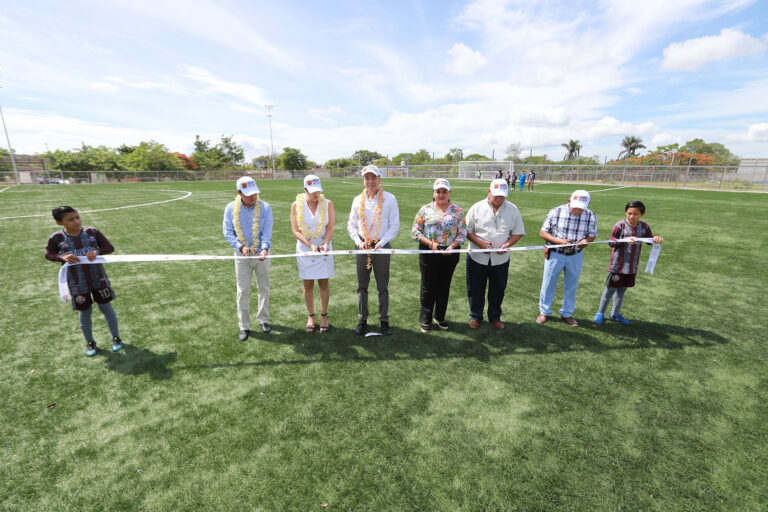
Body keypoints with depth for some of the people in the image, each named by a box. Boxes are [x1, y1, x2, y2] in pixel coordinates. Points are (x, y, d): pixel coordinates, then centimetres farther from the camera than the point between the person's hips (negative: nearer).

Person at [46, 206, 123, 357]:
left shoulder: (92, 232, -8)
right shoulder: (57, 238, -8)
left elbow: (110, 248, -5)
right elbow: (49, 254, 5)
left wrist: (97, 251, -26)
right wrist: (62, 257, -16)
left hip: (98, 279, 0)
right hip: (77, 283, 0)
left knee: (106, 308, 8)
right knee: (84, 313, 12)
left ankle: (116, 338, 26)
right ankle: (90, 342, 33)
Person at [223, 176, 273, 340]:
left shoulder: (265, 207, -8)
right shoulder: (231, 208, -5)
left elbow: (267, 232, -12)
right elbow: (227, 232, -2)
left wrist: (264, 248, -30)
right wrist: (240, 246, -18)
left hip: (261, 254, 0)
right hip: (242, 255, 0)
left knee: (263, 288, 12)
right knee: (243, 291, 3)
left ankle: (263, 320, 30)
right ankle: (244, 326, 16)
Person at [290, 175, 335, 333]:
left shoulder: (327, 204, -2)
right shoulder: (296, 205, -4)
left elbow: (330, 228, -4)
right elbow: (296, 231, -7)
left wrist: (325, 244, -22)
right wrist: (310, 245, -20)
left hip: (324, 248, 0)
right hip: (304, 248, 0)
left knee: (324, 284, 5)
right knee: (308, 285, 6)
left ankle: (324, 316, 20)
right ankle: (311, 317, 23)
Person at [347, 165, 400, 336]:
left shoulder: (390, 199, -1)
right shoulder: (358, 200, 6)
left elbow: (394, 225, -3)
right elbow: (351, 225, 9)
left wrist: (381, 243, -13)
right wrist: (358, 241, -8)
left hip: (382, 246, -2)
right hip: (362, 246, 2)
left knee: (383, 286, 6)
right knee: (362, 286, 8)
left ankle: (384, 320, 21)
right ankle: (362, 320, 22)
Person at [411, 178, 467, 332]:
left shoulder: (457, 211, 4)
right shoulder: (425, 209, 0)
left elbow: (463, 233, 4)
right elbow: (415, 231, -2)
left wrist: (453, 246, -14)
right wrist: (430, 243, -15)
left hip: (450, 254, 2)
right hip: (428, 253, -2)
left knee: (444, 286, 13)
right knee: (428, 287, 5)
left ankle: (440, 317, 32)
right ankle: (426, 319, 22)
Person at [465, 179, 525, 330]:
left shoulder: (513, 209, 2)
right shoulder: (477, 207, -3)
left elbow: (518, 232, 6)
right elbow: (467, 230, -2)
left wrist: (507, 245, -13)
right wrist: (479, 242, -18)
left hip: (501, 259, 2)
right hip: (477, 257, -1)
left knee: (498, 291, 14)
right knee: (476, 290, 10)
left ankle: (495, 317, 34)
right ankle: (475, 317, 29)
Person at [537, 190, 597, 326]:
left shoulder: (591, 216, -6)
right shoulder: (556, 212, -12)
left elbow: (592, 235, 4)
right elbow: (543, 232, -8)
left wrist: (585, 241, -21)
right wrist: (559, 241, -23)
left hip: (575, 256, 2)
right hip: (555, 254, -2)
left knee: (571, 285, 13)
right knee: (548, 283, 8)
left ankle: (567, 313, 33)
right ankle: (544, 311, 27)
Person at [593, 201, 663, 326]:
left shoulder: (644, 227, 1)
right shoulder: (619, 226, -13)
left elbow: (649, 239, 10)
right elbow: (612, 242, -12)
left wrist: (656, 239, -12)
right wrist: (626, 240, -28)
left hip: (632, 267, 5)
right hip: (618, 265, -5)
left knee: (622, 290, 18)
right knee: (610, 289, 4)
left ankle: (615, 313, 34)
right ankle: (600, 313, 20)